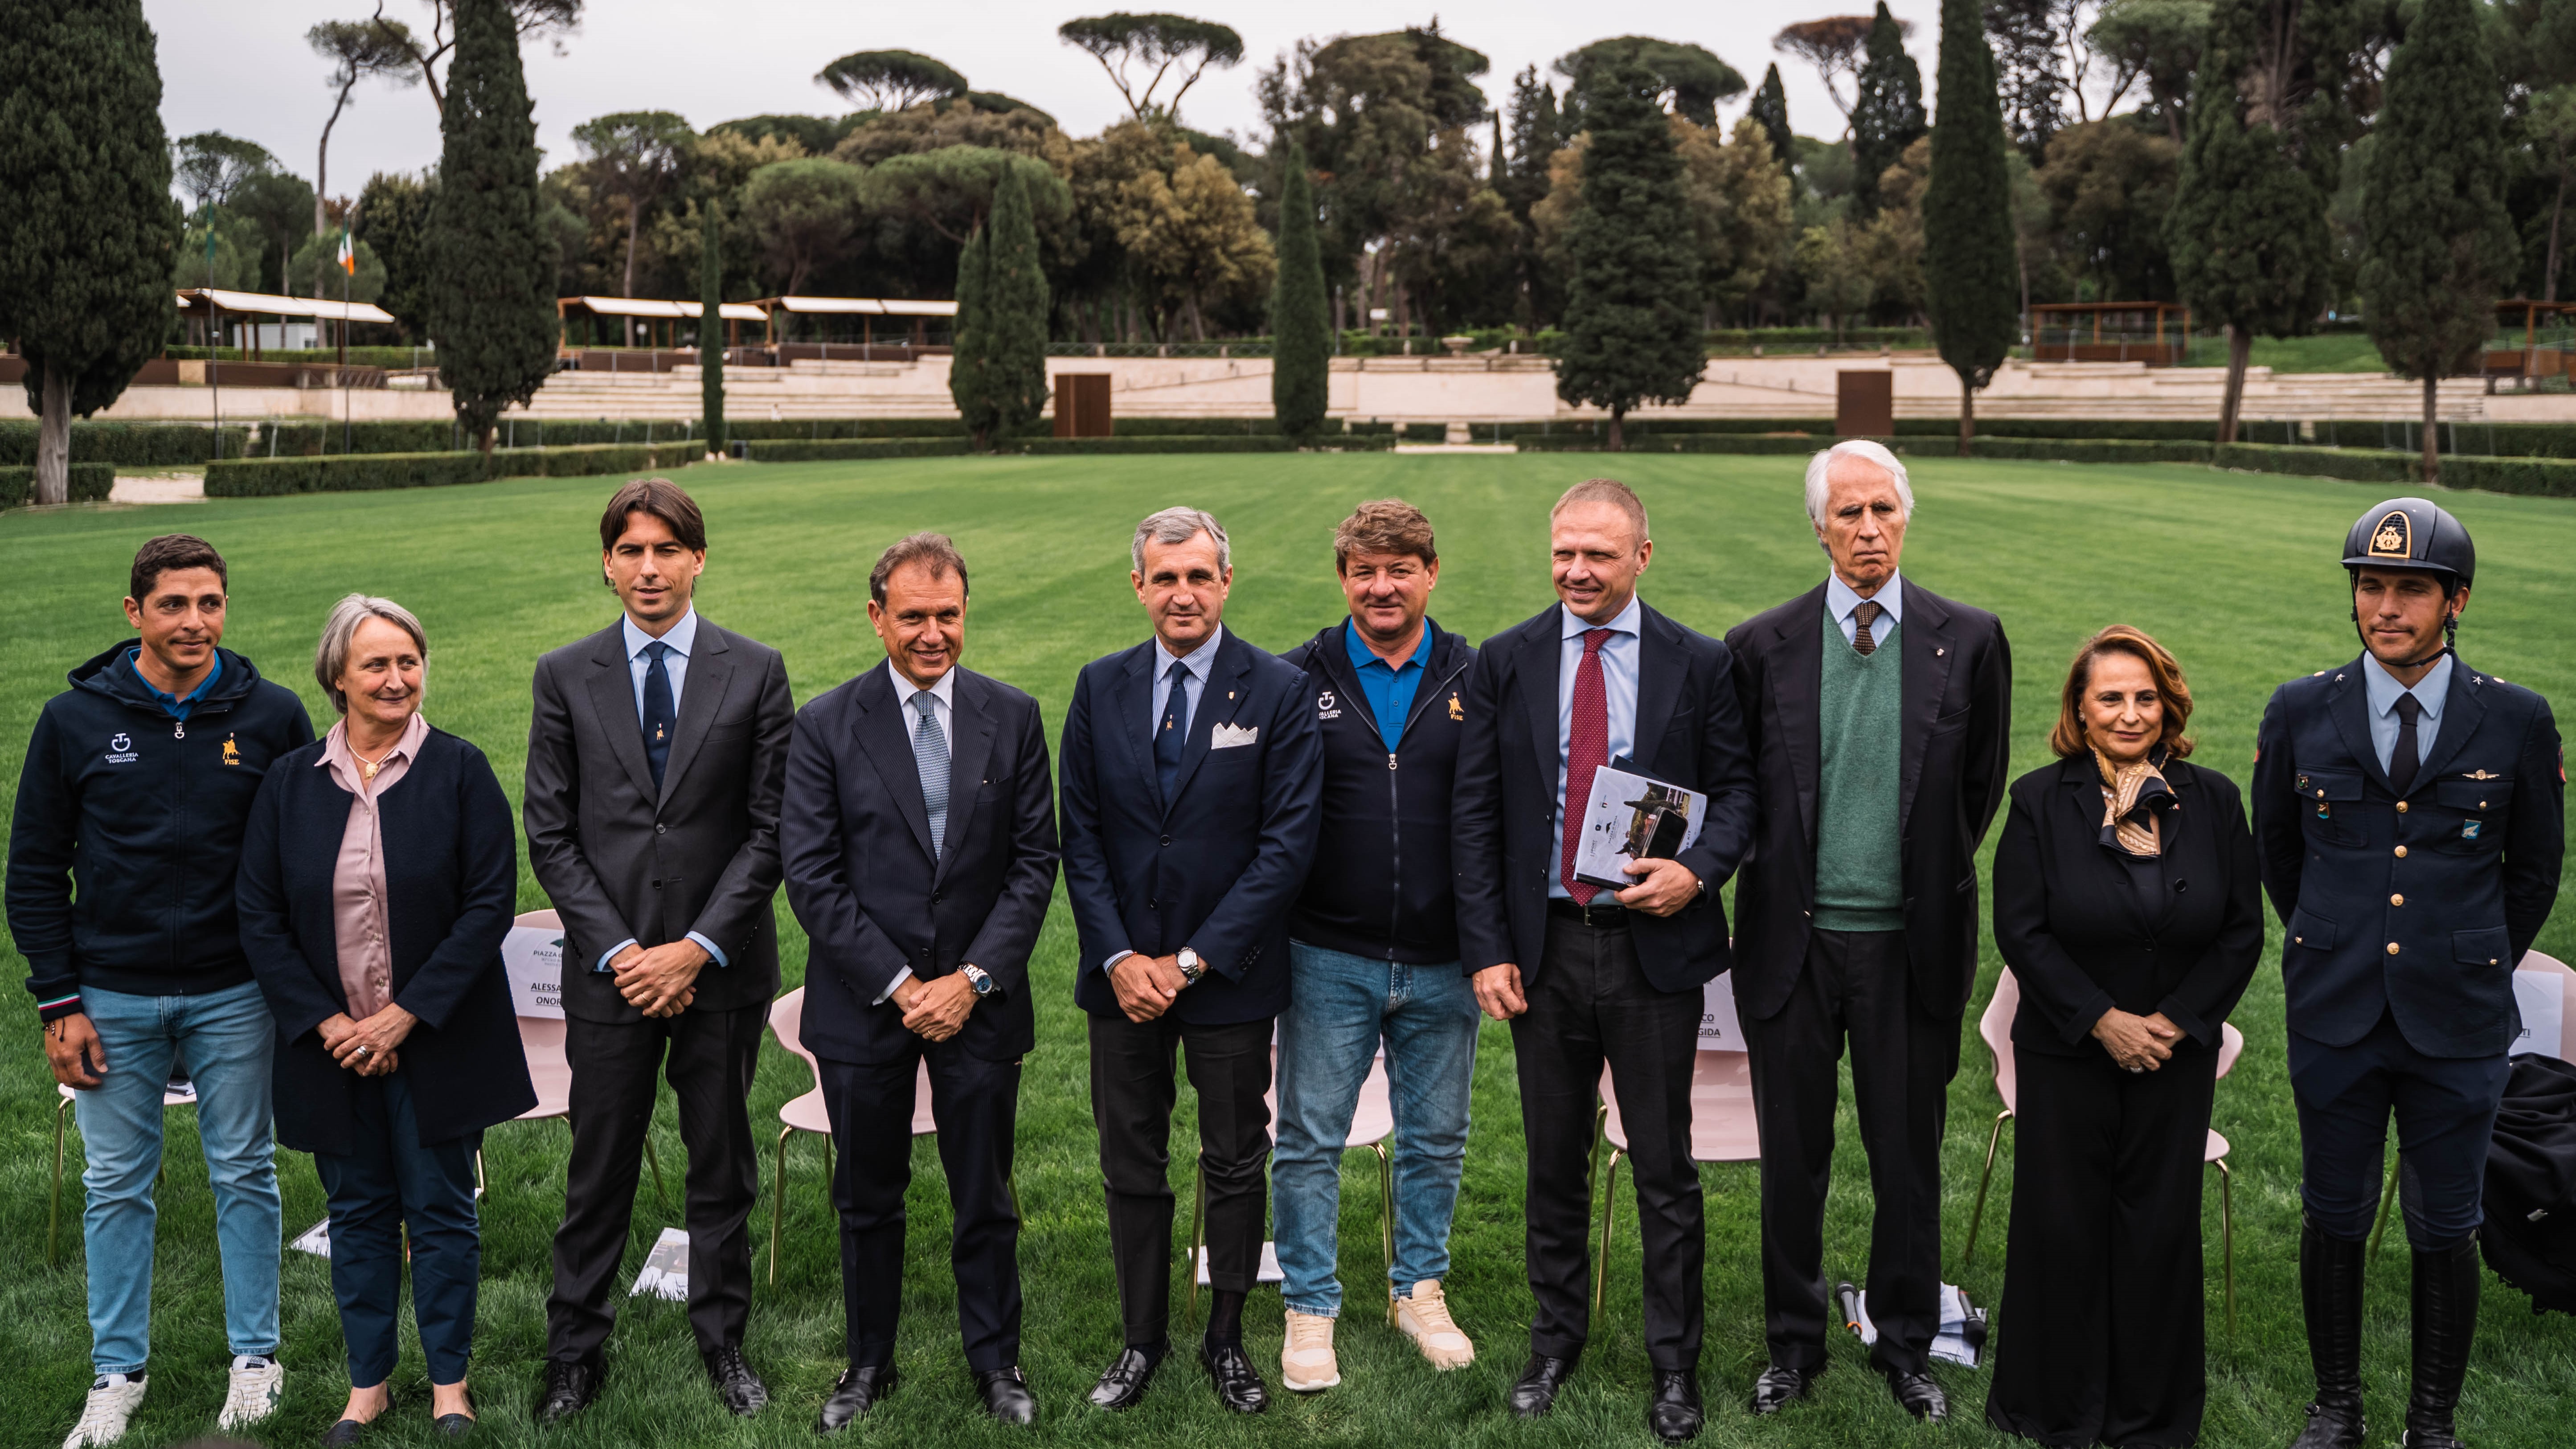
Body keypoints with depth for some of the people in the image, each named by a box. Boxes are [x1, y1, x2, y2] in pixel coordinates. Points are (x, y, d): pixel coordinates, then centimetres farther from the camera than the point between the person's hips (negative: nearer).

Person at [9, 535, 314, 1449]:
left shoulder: (272, 716, -3)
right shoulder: (75, 720, -2)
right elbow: (35, 871, 3)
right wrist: (58, 1004, -2)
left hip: (234, 996, 0)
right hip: (112, 997, 1)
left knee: (244, 1174, 9)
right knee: (116, 1185, 9)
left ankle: (256, 1356, 23)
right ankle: (119, 1372, 23)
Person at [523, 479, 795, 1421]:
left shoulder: (756, 672, 0)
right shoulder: (566, 677, 3)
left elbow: (770, 828, -2)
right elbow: (549, 834, 1)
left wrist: (699, 947, -10)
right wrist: (619, 949, -8)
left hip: (723, 965, 0)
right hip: (609, 967, 0)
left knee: (723, 1165, 10)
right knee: (599, 1171, 8)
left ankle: (723, 1344, 25)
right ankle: (575, 1353, 22)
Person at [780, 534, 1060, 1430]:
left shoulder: (1013, 718, 0)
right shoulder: (825, 726, -4)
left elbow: (1034, 862, -1)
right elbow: (810, 875, -7)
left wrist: (974, 978, -10)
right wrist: (896, 985, -13)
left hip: (979, 1003, 1)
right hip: (863, 1005, 0)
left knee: (985, 1200, 10)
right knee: (867, 1201, 13)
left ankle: (995, 1364, 27)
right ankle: (869, 1363, 31)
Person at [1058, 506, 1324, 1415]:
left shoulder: (1279, 693, -7)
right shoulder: (1100, 688, 3)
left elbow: (1288, 843, -11)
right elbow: (1080, 836, 3)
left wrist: (1193, 960, -14)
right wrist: (1118, 957, -8)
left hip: (1230, 974, -2)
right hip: (1123, 972, 3)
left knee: (1235, 1164, 10)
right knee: (1131, 1166, 11)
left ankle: (1227, 1340, 26)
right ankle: (1142, 1340, 26)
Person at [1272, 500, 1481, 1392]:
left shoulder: (1477, 681, 3)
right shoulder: (1297, 680, 0)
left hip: (1442, 962, 2)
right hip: (1329, 958, -1)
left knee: (1435, 1140, 14)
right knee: (1309, 1141, 5)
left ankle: (1421, 1291, 31)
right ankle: (1310, 1308, 19)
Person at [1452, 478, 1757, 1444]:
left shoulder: (1698, 665, 0)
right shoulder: (1504, 664, 3)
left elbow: (1735, 785, 4)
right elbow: (1476, 814, 2)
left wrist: (1700, 870, -16)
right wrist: (1486, 948, -4)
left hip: (1654, 942, -1)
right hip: (1543, 946, 2)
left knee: (1665, 1168, 6)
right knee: (1554, 1161, 13)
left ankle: (1675, 1364, 21)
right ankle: (1556, 1340, 30)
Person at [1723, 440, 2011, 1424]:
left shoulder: (1969, 640, 0)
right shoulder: (1761, 645, 0)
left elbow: (1982, 786, 9)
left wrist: (1927, 874, 10)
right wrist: (1788, 873, 6)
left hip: (1912, 942, 0)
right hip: (1792, 938, 0)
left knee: (1910, 1159, 11)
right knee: (1792, 1157, 11)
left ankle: (1906, 1345, 28)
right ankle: (1794, 1345, 27)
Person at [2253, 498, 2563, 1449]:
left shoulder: (2518, 721, -3)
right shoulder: (2299, 713, 0)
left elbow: (2534, 869, 9)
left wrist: (2480, 970, 12)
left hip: (2458, 1023, -1)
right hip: (2334, 1015, 1)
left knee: (2446, 1230, 8)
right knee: (2333, 1218, 10)